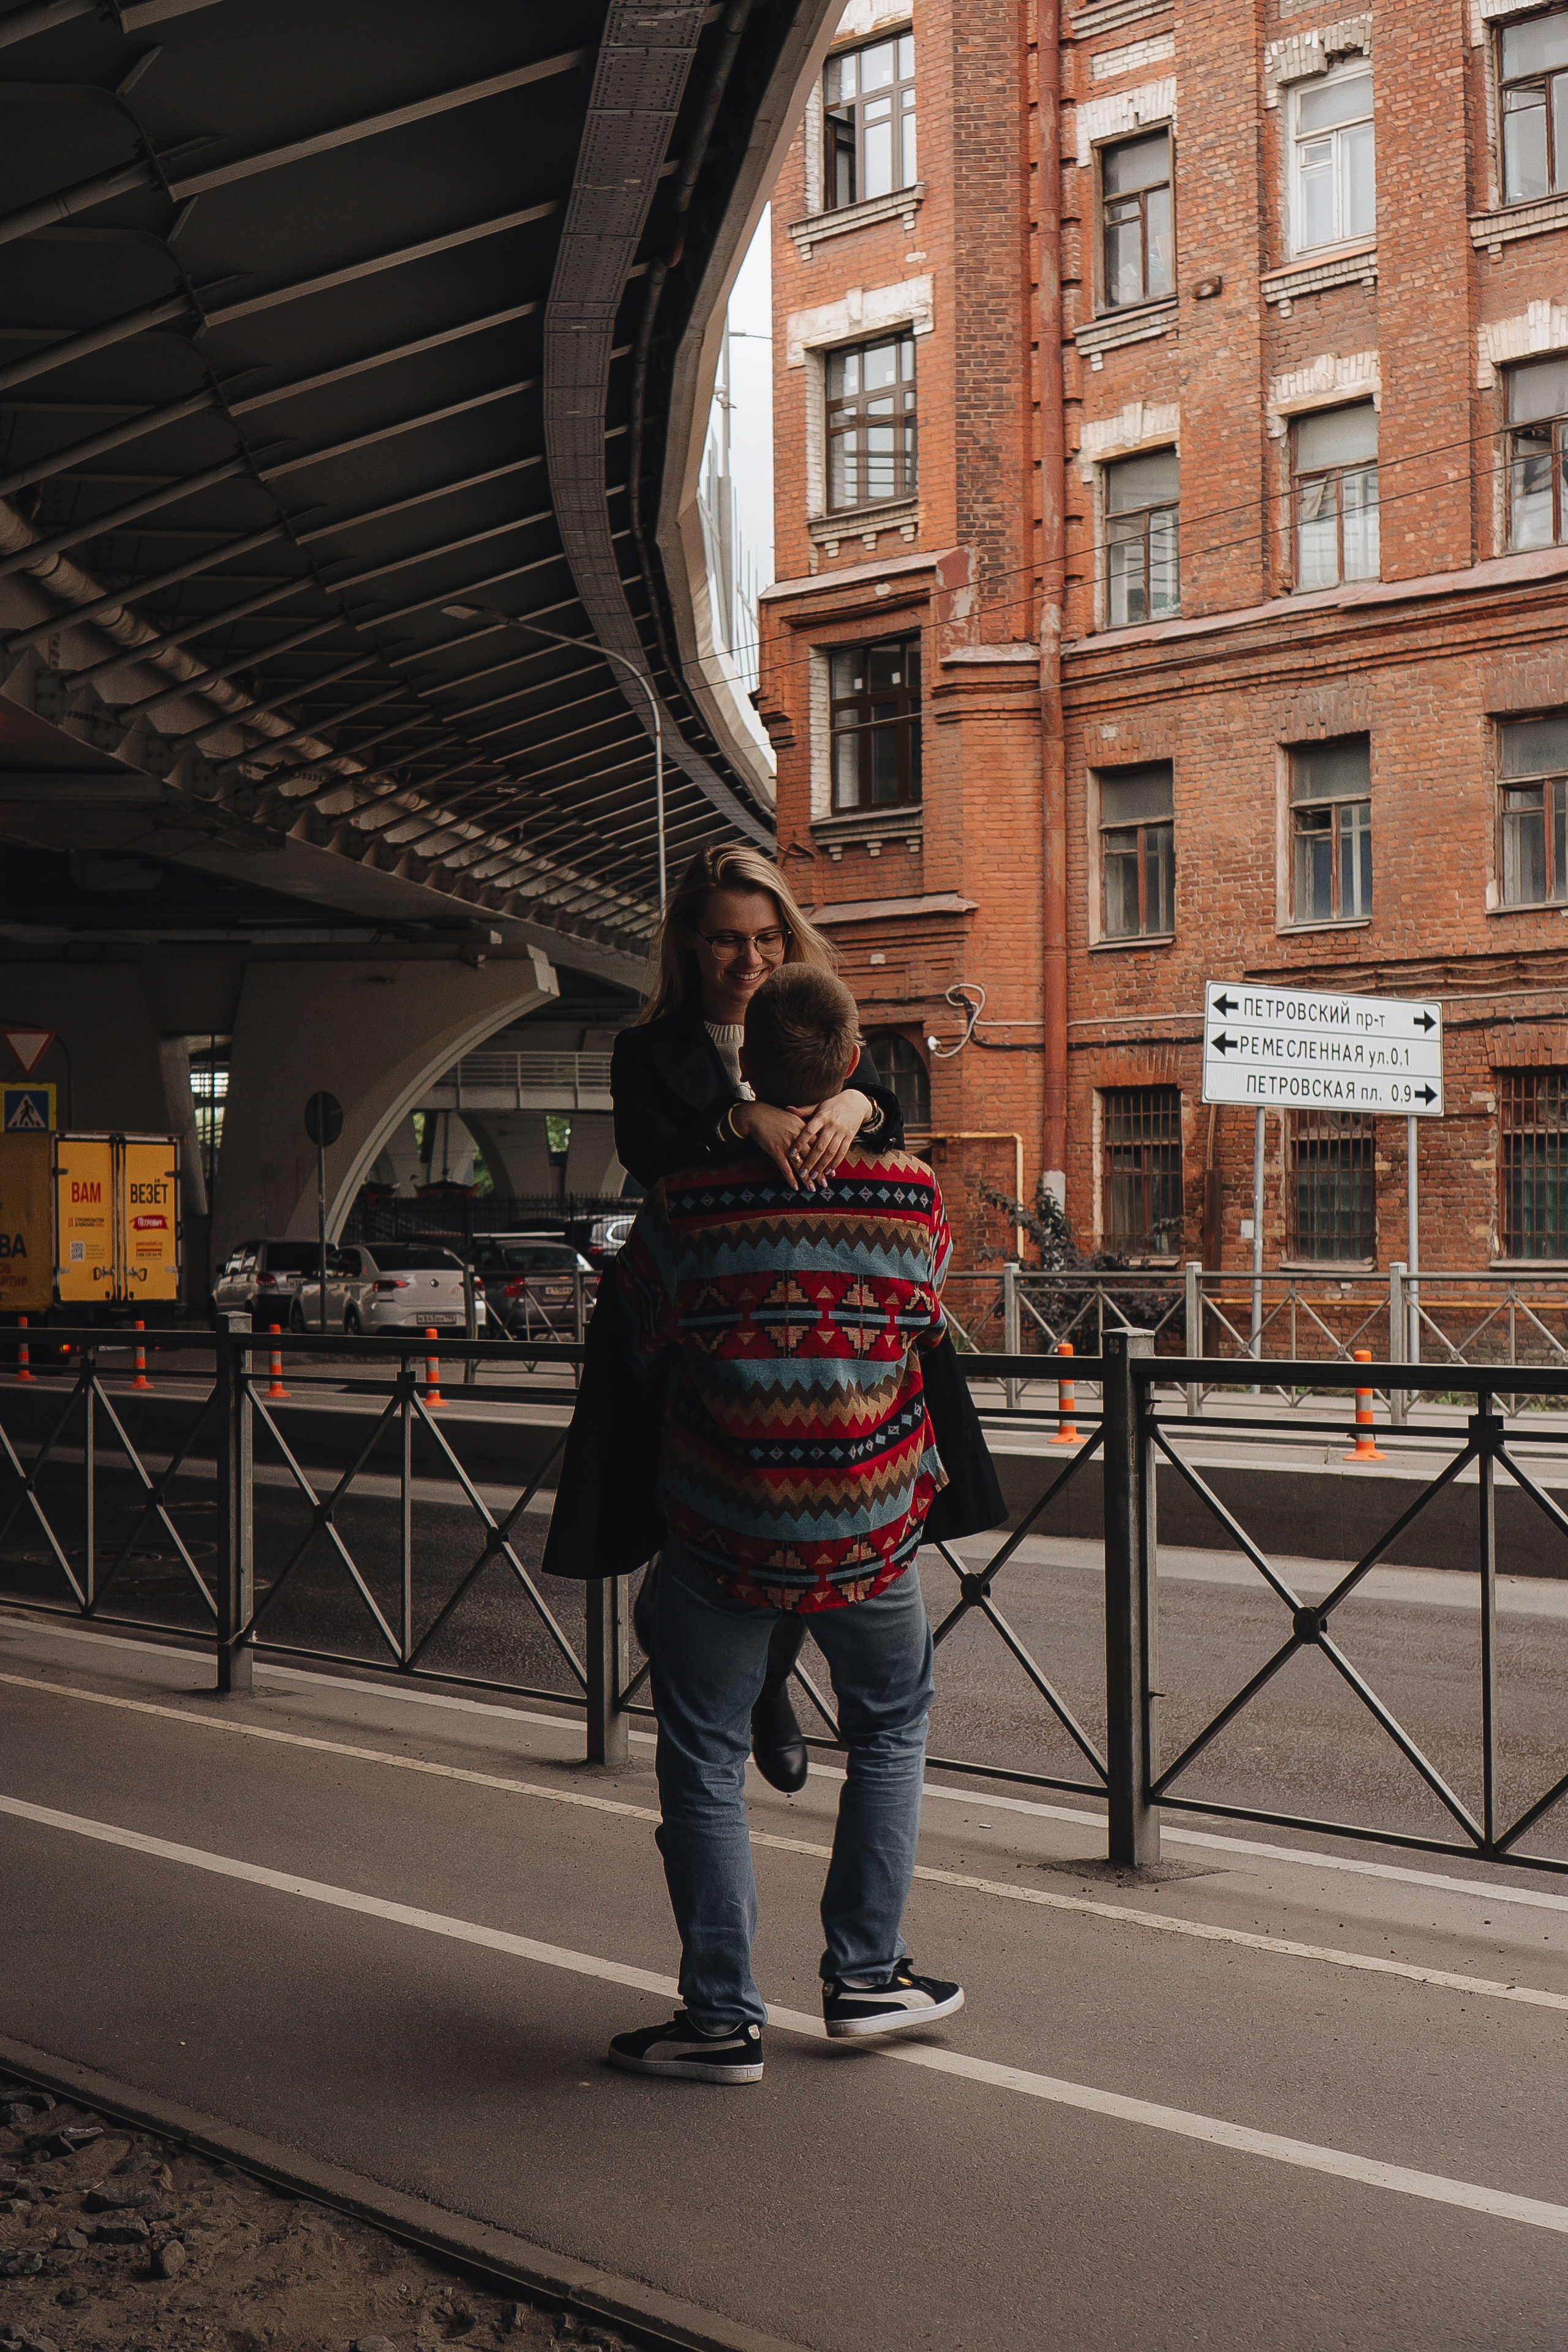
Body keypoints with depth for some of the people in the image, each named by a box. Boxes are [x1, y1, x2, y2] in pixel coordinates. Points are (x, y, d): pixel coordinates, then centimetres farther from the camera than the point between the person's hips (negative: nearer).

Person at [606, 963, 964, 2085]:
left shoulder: (686, 1202, -10)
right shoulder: (912, 1193, -7)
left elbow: (644, 1351, 2)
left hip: (722, 1523, -1)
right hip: (871, 1519, 1)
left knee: (704, 1760, 10)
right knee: (891, 1728, 22)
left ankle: (725, 2017, 11)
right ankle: (865, 1973, 25)